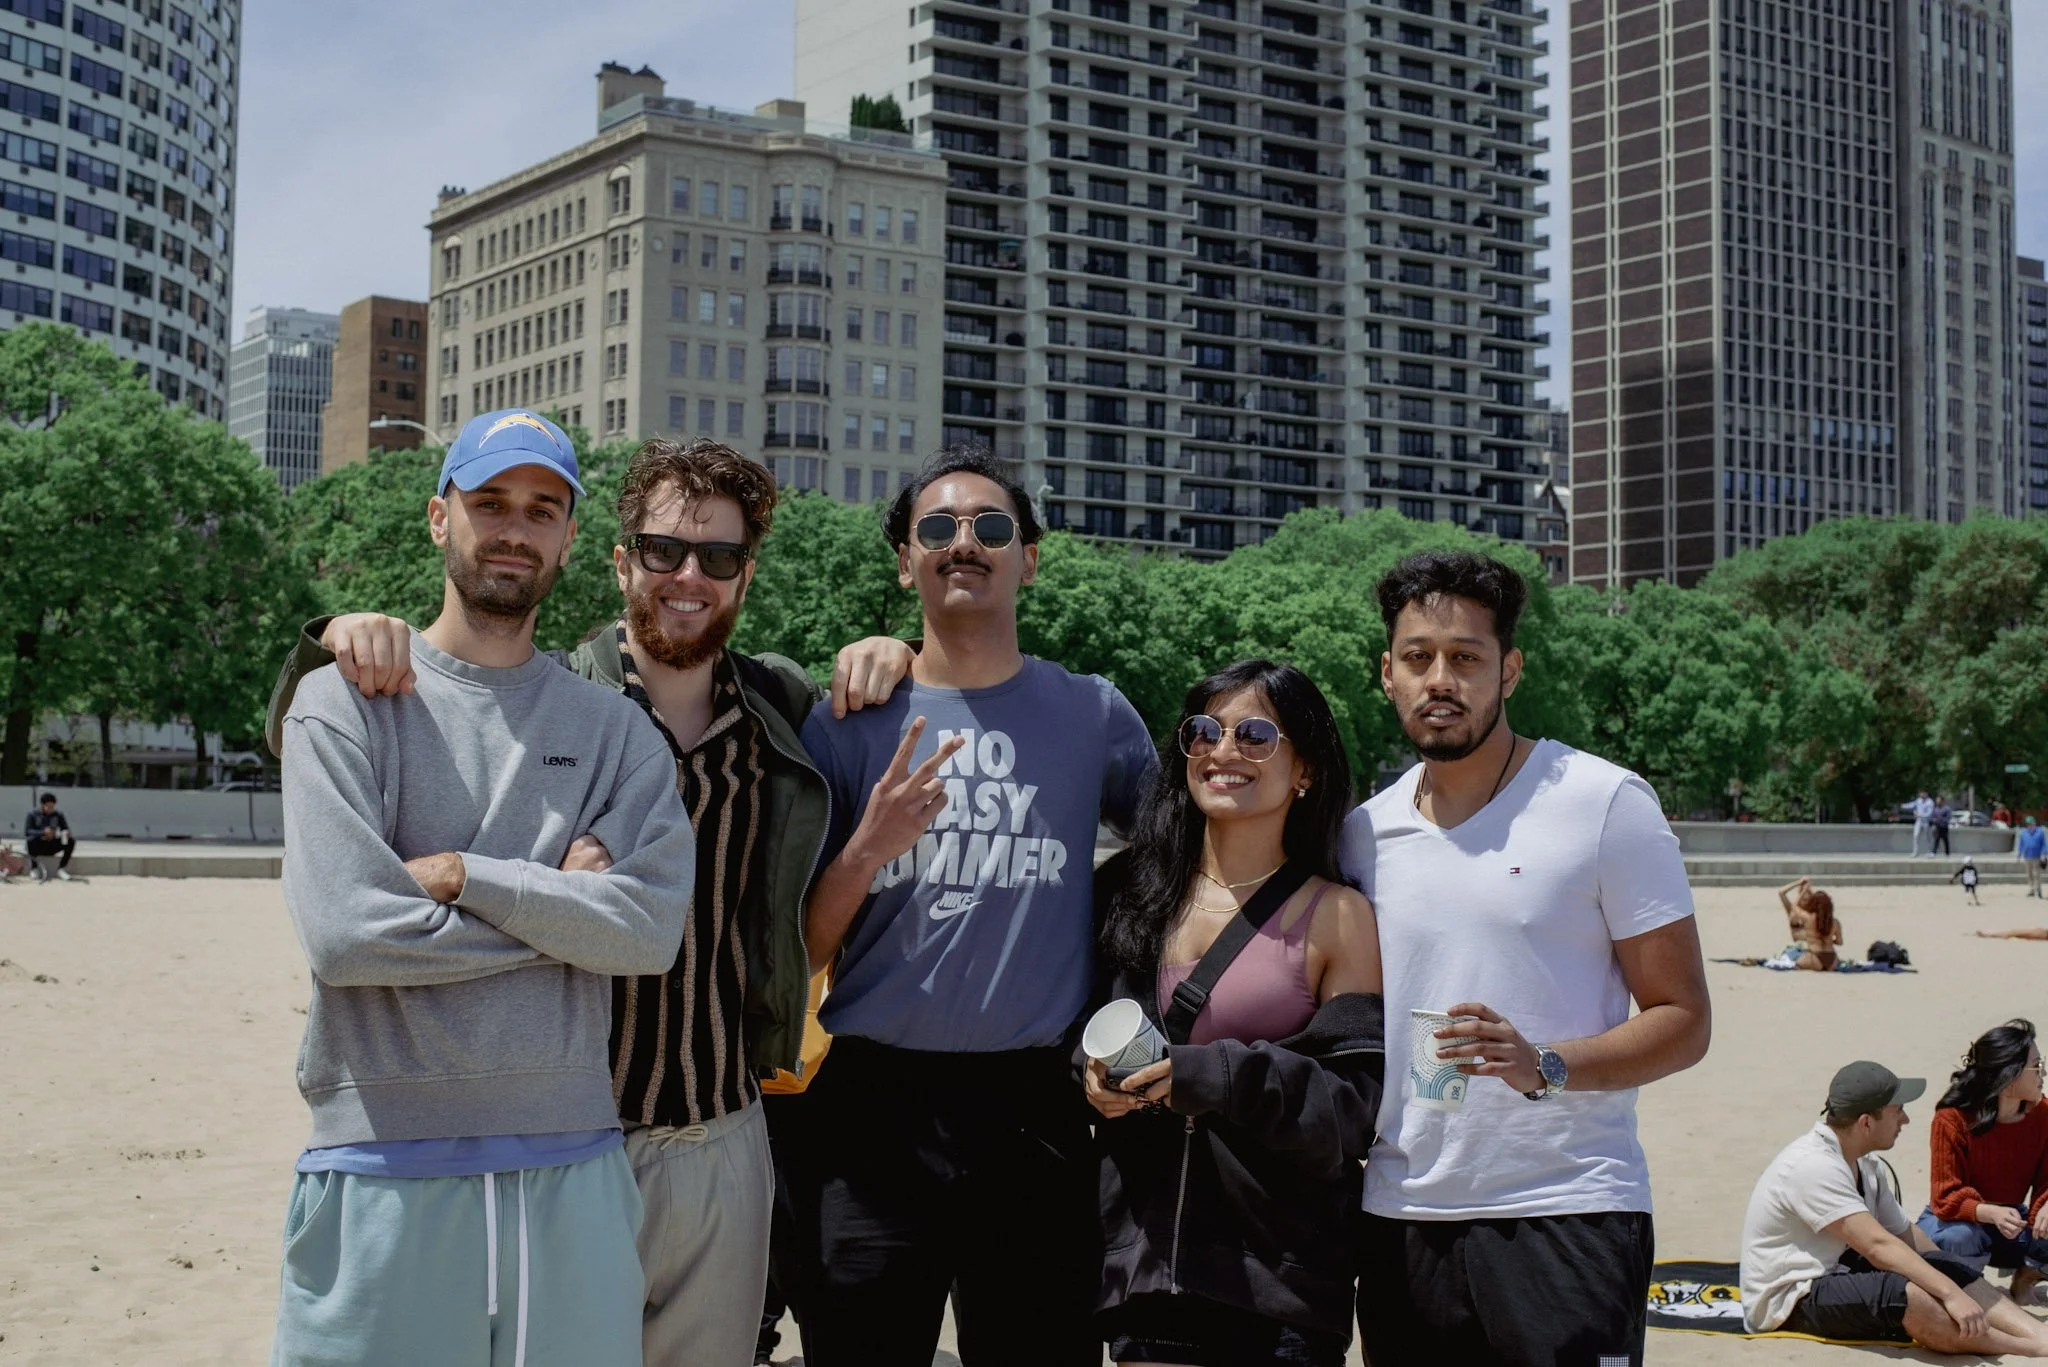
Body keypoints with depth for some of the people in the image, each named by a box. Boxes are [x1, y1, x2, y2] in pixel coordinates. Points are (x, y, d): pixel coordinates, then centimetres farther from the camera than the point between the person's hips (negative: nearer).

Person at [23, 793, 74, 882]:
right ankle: (34, 868, -18)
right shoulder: (33, 815, -7)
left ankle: (61, 869, -11)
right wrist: (43, 832, -34)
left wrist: (66, 833, -25)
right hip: (38, 847, -3)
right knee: (31, 839, -37)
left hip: (52, 847, 3)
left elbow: (65, 829, 1)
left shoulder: (58, 815, 2)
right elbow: (26, 832, -18)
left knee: (72, 840, -19)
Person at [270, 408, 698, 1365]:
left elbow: (652, 929, -5)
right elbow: (344, 933, -12)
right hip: (385, 1171, -2)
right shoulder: (343, 701, 1)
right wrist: (560, 904, -4)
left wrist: (463, 874, -11)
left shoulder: (614, 728, 9)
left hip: (572, 1168, 3)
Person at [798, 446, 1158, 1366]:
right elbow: (803, 952, 3)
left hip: (1036, 1108, 1)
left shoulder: (1094, 715, 5)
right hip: (877, 1106, 0)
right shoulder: (850, 724, 3)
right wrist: (866, 850, -15)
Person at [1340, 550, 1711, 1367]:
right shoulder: (1363, 833, 9)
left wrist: (1544, 1066, -20)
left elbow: (1682, 1021, -4)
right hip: (1400, 1221, 4)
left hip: (1568, 1217, -4)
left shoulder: (1605, 804, -3)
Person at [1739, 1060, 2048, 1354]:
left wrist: (1954, 1280, 3)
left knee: (1949, 1269, -8)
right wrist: (1950, 1293, -34)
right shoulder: (1813, 1166, -24)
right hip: (1788, 1301, -10)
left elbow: (1905, 1235, 13)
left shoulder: (1866, 1165, 8)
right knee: (1902, 1293, -32)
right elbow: (1878, 1246, -31)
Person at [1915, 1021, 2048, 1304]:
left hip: (2010, 1218, 4)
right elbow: (1946, 1198, -26)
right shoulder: (1952, 1120, -24)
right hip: (1961, 1220, -4)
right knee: (1959, 1237, -40)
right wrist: (1991, 1213, -46)